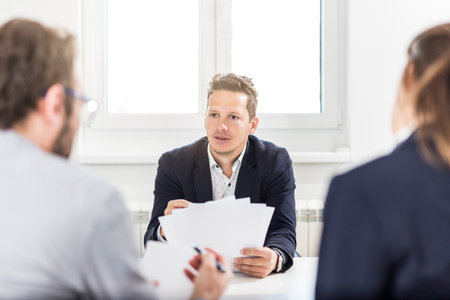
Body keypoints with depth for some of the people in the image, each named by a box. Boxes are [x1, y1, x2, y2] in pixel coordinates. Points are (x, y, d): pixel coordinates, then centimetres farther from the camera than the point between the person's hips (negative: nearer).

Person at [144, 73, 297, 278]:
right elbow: (151, 240, -8)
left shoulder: (276, 162, -1)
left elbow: (283, 231, -10)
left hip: (256, 277, 0)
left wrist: (274, 258, -35)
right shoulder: (173, 164, -3)